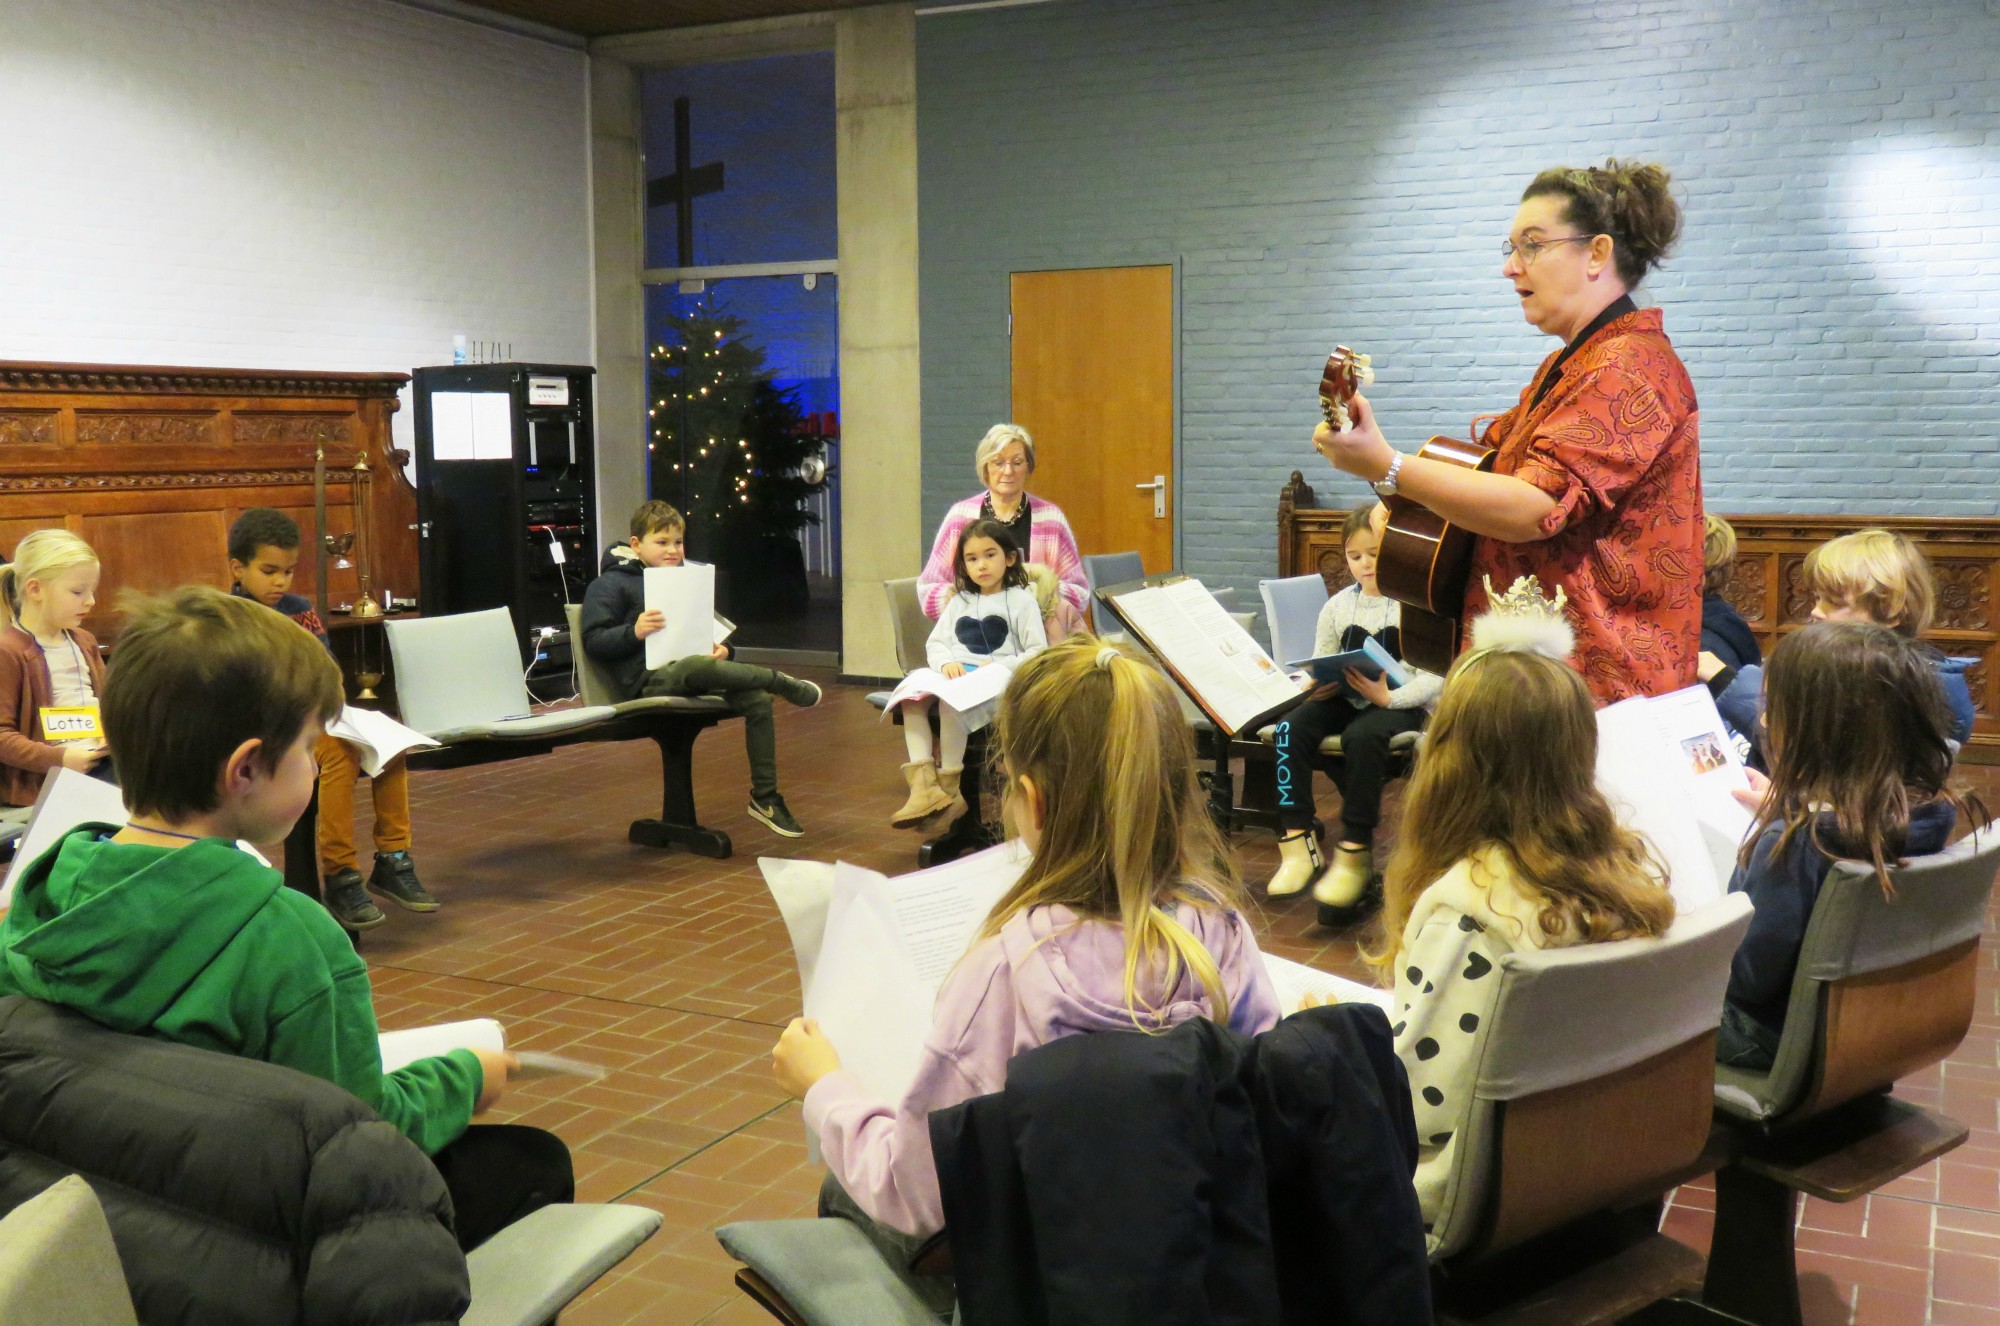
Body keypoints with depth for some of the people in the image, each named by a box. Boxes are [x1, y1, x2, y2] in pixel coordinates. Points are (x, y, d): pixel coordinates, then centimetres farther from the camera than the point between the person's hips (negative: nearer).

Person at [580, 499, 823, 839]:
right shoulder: (610, 584, 2)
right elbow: (593, 641, -6)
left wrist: (717, 649, 7)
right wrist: (634, 632, -24)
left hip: (685, 671, 7)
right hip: (646, 680, -7)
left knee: (758, 701, -17)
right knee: (698, 667, -40)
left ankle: (764, 797, -8)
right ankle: (781, 683, -22)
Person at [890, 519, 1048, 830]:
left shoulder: (1021, 600, 6)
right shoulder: (959, 602, 23)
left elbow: (1038, 652, -2)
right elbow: (935, 642, 17)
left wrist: (1001, 667, -16)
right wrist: (946, 662, -5)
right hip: (955, 677, 5)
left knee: (951, 702, -35)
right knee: (911, 694, -25)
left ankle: (948, 789, -26)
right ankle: (923, 785, -33)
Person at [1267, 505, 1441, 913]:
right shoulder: (1337, 607, 11)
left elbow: (1433, 677, -10)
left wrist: (1388, 697, -25)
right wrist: (1317, 685, -10)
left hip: (1399, 703, -5)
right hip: (1345, 697, 5)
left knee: (1361, 736, -36)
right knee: (1290, 729, -22)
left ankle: (1355, 853, -27)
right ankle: (1297, 842, -20)